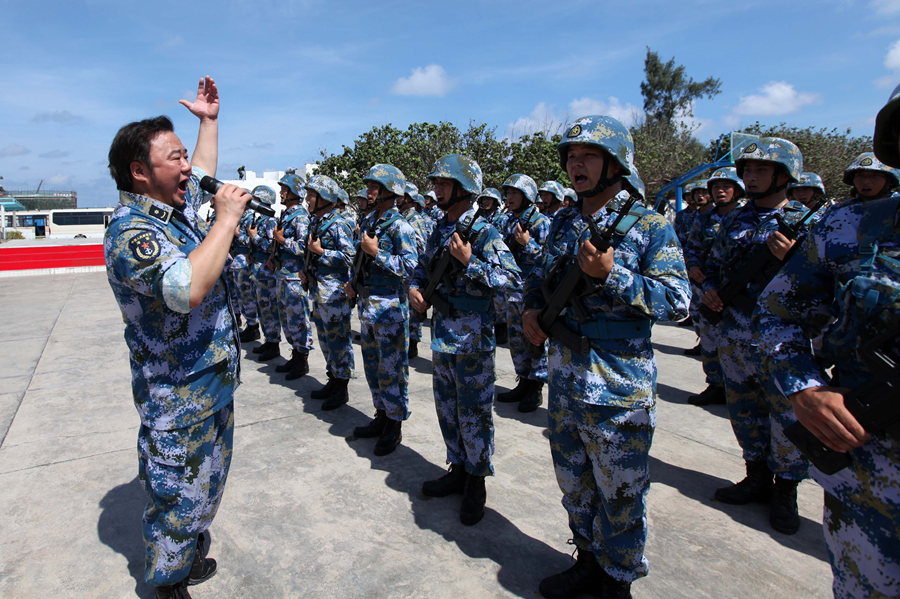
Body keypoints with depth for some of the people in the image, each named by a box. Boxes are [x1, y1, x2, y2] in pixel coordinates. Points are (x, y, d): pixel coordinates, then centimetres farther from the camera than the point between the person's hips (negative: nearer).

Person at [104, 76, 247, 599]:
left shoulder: (175, 208, 6)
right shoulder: (131, 231, -23)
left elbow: (203, 172, 28)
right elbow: (186, 288, -41)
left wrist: (209, 119, 27)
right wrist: (226, 220, -32)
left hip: (212, 382, 9)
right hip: (178, 395, -9)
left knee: (203, 487, 25)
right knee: (178, 496, 9)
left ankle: (189, 555, 46)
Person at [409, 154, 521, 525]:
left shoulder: (484, 232, -12)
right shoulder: (440, 230, 10)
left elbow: (514, 281, -19)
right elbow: (423, 268, 22)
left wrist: (469, 262, -23)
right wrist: (415, 288, 1)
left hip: (472, 338, -7)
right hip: (442, 334, 7)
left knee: (473, 412, 3)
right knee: (447, 408, 16)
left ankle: (476, 481, 21)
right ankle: (458, 470, 33)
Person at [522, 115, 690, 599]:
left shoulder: (649, 226, -9)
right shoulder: (563, 223, 8)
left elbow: (677, 301, -15)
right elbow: (539, 275, 20)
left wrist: (610, 274, -25)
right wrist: (532, 308, -1)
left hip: (619, 388, -6)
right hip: (564, 380, 6)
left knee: (619, 493, 9)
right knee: (574, 483, 21)